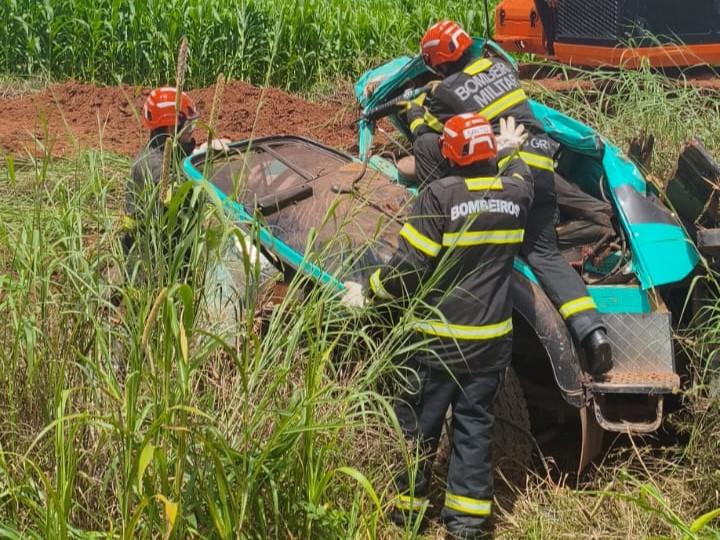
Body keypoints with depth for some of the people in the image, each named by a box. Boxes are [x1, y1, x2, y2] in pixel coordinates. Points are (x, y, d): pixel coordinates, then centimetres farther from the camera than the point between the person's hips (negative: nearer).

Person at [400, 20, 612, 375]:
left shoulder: (447, 91, 2)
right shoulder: (500, 65, 17)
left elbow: (424, 133, 18)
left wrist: (414, 109, 40)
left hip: (504, 169, -6)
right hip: (541, 167, 6)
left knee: (426, 145, 6)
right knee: (545, 255, 6)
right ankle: (593, 332, -10)